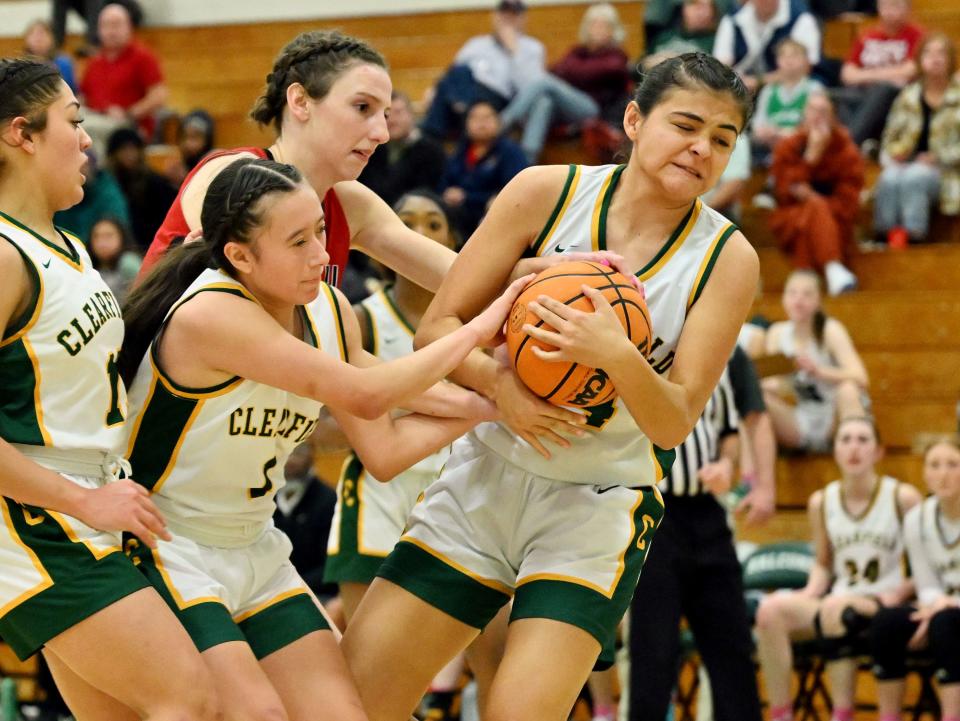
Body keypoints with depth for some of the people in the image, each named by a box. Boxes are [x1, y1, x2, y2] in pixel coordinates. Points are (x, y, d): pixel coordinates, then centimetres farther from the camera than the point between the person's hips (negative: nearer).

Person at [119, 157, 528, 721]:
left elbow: (382, 451, 3)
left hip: (256, 548, 8)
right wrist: (476, 331, -22)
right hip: (167, 553, -8)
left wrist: (488, 404, -7)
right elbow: (363, 396, -30)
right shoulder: (211, 314, -26)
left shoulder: (330, 311, -1)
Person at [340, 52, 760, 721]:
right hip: (487, 474, 2)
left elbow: (674, 423, -11)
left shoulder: (727, 258, -8)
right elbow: (437, 328, -4)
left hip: (598, 507, -2)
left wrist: (618, 356, -31)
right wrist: (501, 383, -24)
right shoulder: (547, 192, -6)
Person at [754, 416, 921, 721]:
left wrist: (900, 592, -13)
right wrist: (810, 593, 1)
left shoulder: (903, 498, -3)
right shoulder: (821, 502, 8)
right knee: (771, 609, -25)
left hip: (884, 608, -4)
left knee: (837, 608, -38)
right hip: (836, 604, 4)